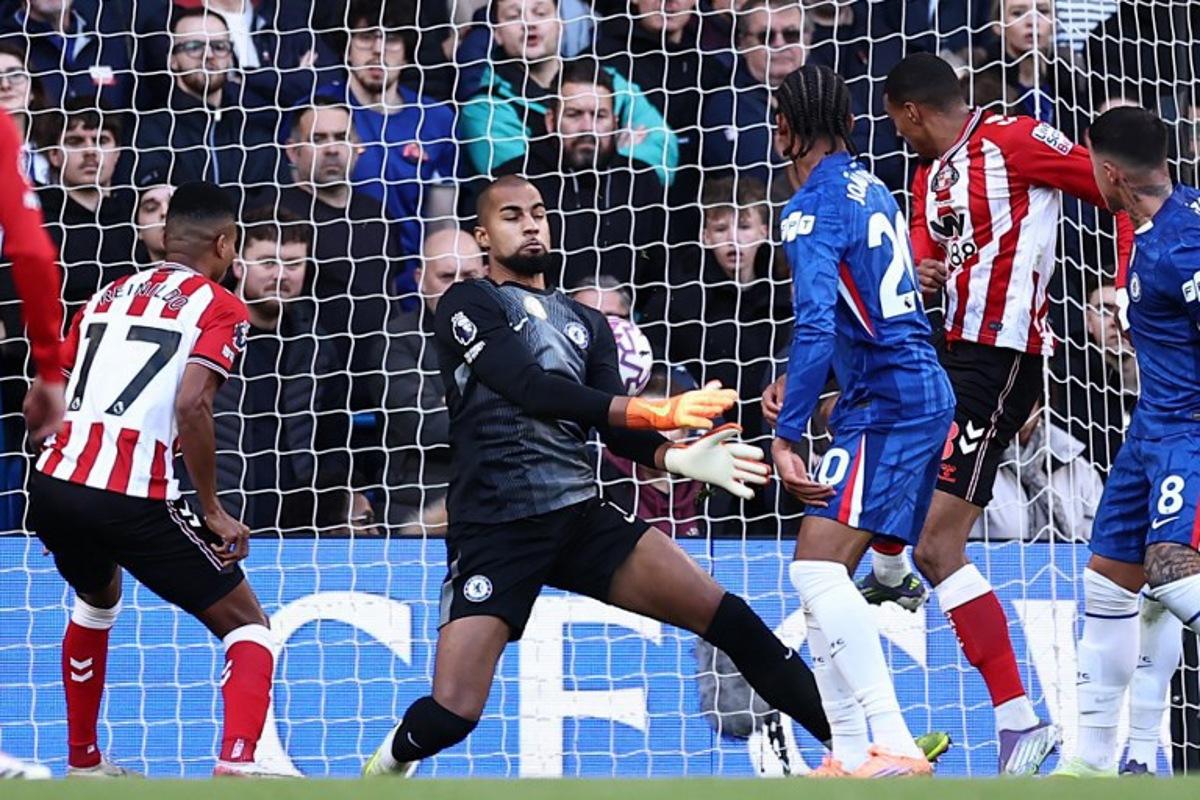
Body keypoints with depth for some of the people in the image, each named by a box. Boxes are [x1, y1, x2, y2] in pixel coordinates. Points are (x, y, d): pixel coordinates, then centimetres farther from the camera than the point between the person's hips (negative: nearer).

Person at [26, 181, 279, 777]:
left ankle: (83, 763, 41)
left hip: (52, 483, 6)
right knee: (247, 624, 7)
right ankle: (236, 765, -17)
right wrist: (212, 512, -6)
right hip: (132, 499, -6)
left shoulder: (109, 296, 21)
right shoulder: (218, 307, 3)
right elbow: (191, 405, -13)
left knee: (98, 598, 37)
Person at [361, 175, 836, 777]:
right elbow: (532, 389, -14)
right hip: (495, 531, -5)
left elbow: (616, 428, 8)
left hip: (582, 518, 5)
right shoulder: (468, 305, 2)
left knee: (729, 619, -11)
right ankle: (388, 764, 19)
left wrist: (678, 458, -15)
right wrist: (654, 413, -23)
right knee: (452, 714, -15)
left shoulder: (587, 325, 21)